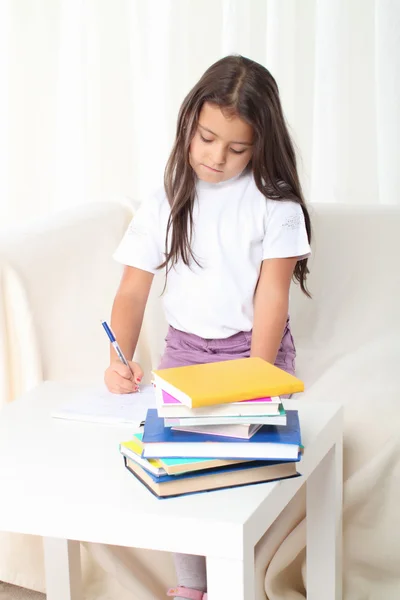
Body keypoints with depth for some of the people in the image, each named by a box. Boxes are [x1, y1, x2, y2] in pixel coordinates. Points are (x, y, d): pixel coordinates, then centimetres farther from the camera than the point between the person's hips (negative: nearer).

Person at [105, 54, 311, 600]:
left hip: (256, 349, -2)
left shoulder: (274, 204, -4)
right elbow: (132, 292, 1)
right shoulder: (164, 206, 4)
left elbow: (272, 298, -9)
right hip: (184, 350, 2)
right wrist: (120, 359, -18)